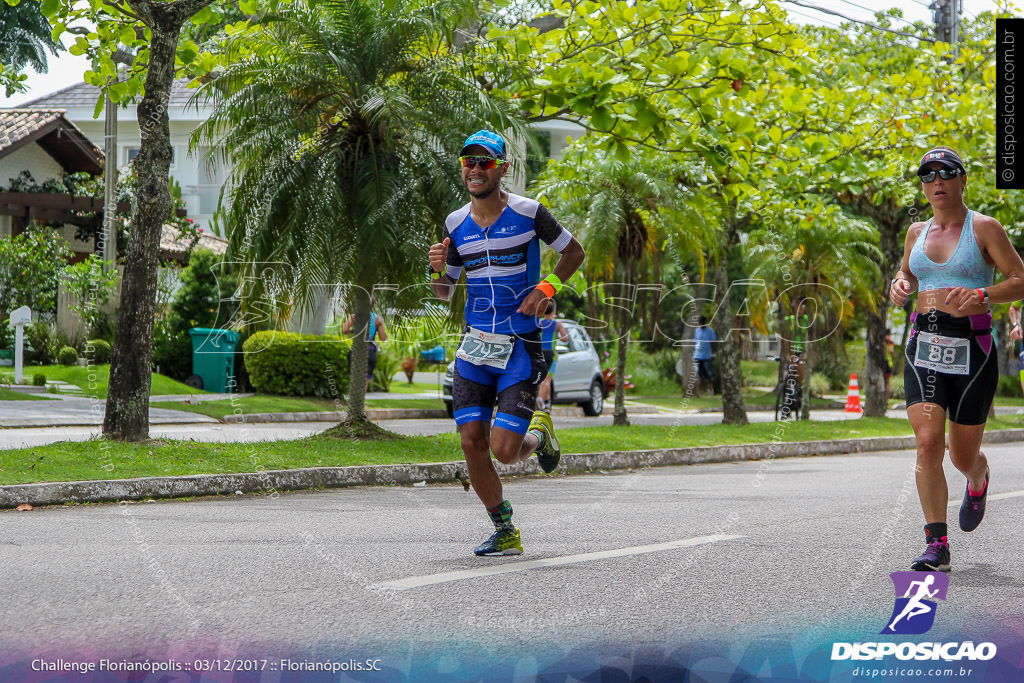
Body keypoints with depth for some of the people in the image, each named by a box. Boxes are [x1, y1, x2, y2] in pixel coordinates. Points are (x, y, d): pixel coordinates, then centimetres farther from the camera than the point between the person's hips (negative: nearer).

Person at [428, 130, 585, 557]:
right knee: (472, 444, -5)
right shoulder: (456, 225, 5)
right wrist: (437, 268, -7)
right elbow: (445, 293, 14)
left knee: (504, 449, -12)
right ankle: (505, 532, 12)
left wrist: (546, 288, -8)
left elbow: (574, 252, 6)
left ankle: (538, 434, 24)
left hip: (521, 345, -4)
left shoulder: (528, 213, -7)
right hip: (475, 344, 4)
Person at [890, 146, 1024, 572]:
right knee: (927, 442, -16)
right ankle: (937, 544, -15)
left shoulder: (984, 229, -1)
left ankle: (978, 481, 45)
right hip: (924, 348, 3)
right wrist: (899, 285, 8)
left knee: (963, 456, 6)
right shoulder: (917, 232, 13)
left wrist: (981, 295, -22)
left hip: (971, 350, -3)